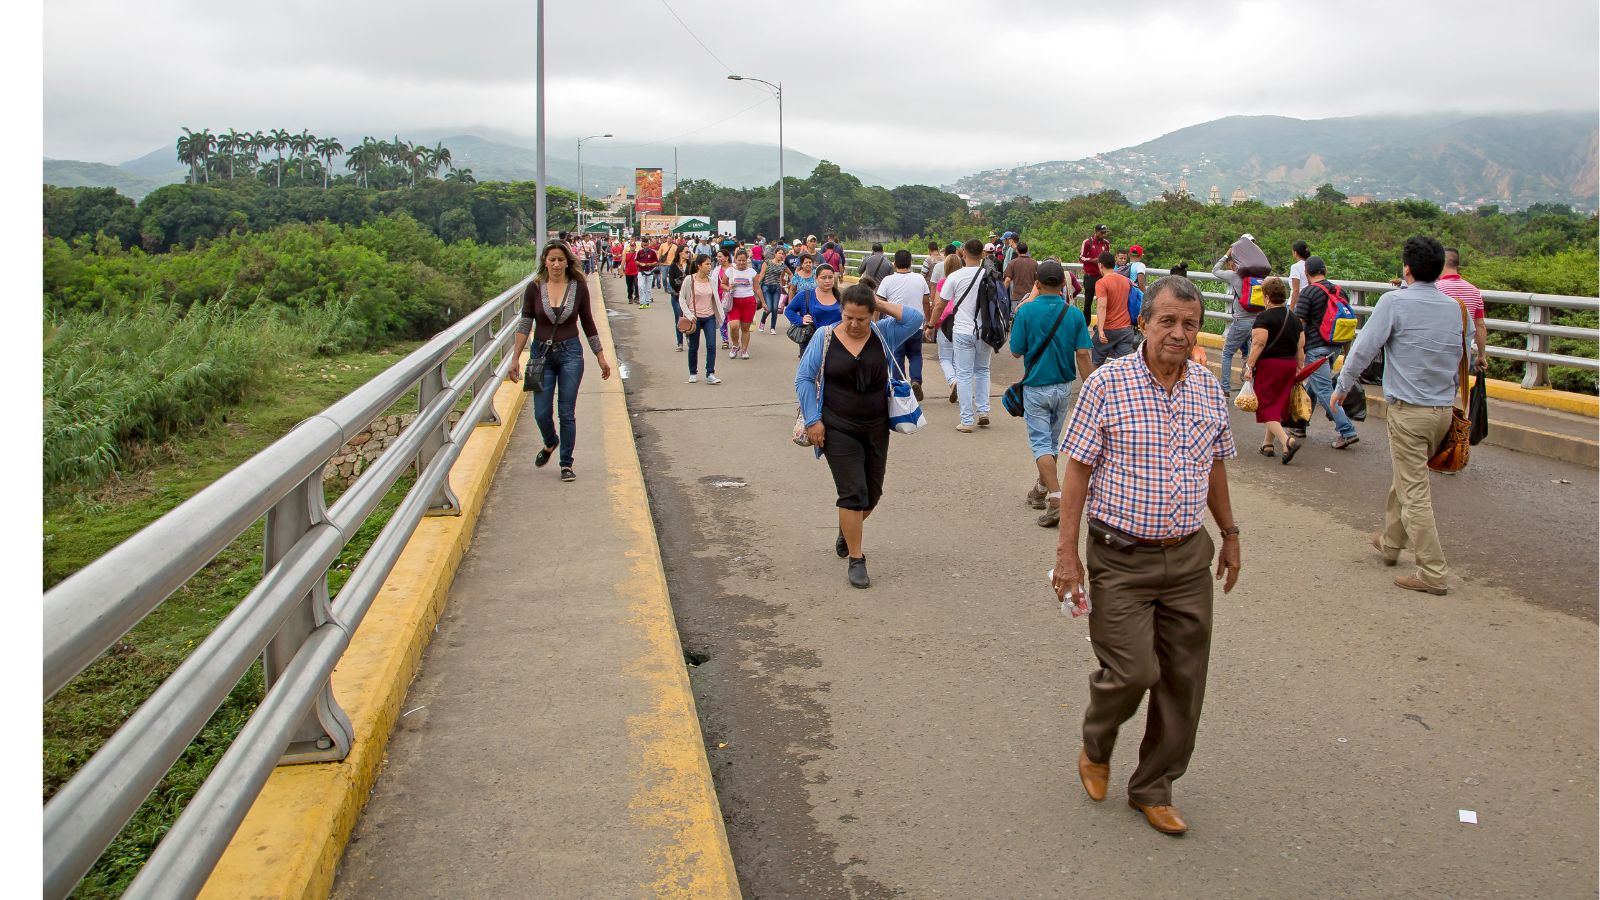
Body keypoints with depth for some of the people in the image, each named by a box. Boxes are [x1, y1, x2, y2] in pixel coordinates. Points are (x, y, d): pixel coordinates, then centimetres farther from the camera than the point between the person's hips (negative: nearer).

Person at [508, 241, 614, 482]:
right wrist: (515, 358, -6)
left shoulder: (579, 287, -2)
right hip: (542, 354, 1)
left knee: (567, 413, 0)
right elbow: (525, 324, -2)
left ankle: (566, 464, 14)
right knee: (542, 413, 3)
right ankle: (550, 443, 36)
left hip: (570, 353, -1)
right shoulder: (534, 288, -3)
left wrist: (601, 357, 9)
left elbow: (588, 324, 6)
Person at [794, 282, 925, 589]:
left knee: (872, 493, 13)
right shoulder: (824, 337, -5)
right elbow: (803, 378, -3)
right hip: (839, 430, -4)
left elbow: (915, 318, -9)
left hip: (877, 428, 4)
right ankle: (856, 560, 3)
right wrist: (813, 420, -9)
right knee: (853, 492, -8)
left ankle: (846, 534, 41)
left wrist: (882, 305, -9)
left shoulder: (883, 334, 2)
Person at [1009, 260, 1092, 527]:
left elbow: (1016, 352, -7)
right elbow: (1083, 354, -9)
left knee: (1041, 442, -2)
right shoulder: (1074, 314, -5)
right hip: (1064, 386, 4)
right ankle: (1041, 490, 35)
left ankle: (1056, 498, -17)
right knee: (1052, 440, 19)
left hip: (1036, 387, -4)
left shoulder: (1026, 311, -13)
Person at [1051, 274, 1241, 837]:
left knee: (1183, 682, 8)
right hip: (1121, 557, -5)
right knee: (1133, 672, -8)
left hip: (1190, 557, 5)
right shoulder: (1107, 383, -10)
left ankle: (1153, 789, 27)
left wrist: (1229, 534, 20)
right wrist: (1066, 553, -11)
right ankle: (1096, 747, 26)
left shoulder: (1209, 389, 5)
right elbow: (1077, 470, -8)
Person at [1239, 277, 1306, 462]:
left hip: (1268, 365, -7)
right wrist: (1298, 370, 17)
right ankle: (1268, 444, 23)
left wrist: (1249, 366, -15)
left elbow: (1258, 344, -19)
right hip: (1289, 365, 7)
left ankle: (1287, 441, -21)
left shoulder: (1264, 317, -12)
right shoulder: (1295, 318, 10)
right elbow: (1301, 347, 11)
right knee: (1278, 406, 15)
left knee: (1266, 407, -4)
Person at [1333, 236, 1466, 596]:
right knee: (1406, 476, 25)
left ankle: (1433, 573, -4)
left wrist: (1342, 386, 3)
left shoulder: (1395, 302, -12)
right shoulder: (1454, 307, 7)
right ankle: (1390, 542, 41)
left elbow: (1364, 347, -10)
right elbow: (1461, 354, 16)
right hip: (1444, 408, 7)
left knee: (1414, 492, -3)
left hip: (1408, 411, -7)